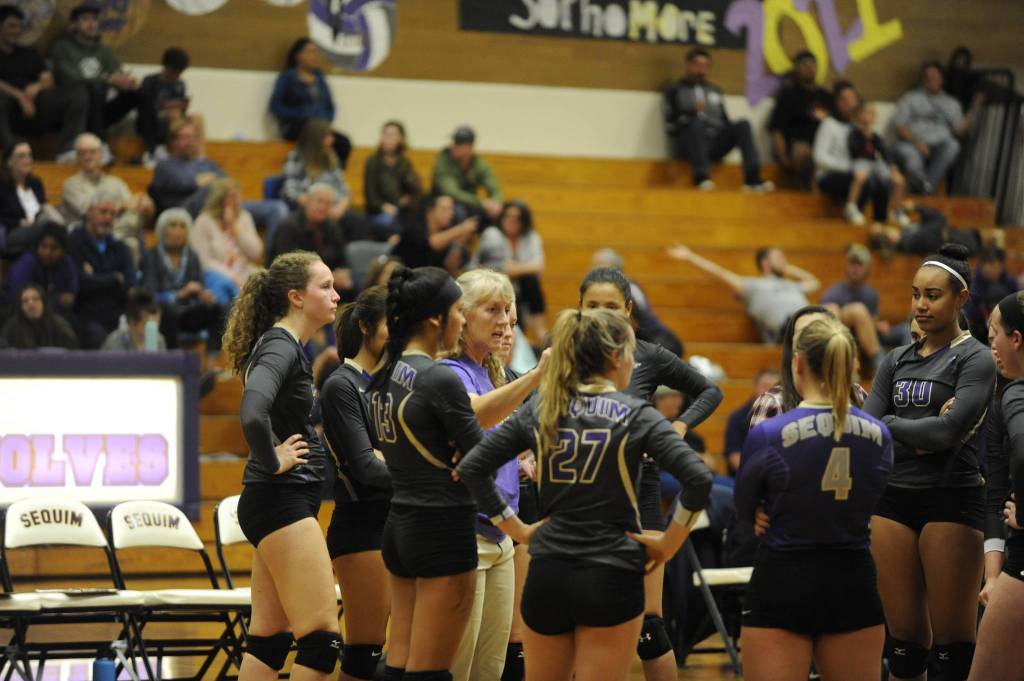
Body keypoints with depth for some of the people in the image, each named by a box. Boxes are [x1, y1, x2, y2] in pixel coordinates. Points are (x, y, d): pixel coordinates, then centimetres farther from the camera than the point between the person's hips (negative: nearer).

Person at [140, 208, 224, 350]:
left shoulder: (192, 257, 12)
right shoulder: (151, 257, -3)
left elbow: (199, 292, 8)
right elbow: (150, 295, -13)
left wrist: (206, 296, -18)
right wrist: (180, 294, -28)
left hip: (187, 314, 5)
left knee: (221, 309, -20)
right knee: (169, 310, -38)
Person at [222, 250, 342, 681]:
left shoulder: (286, 345, 15)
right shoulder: (280, 346, -15)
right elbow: (253, 415, -33)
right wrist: (273, 462, -18)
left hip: (282, 504, 10)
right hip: (282, 503, -10)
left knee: (268, 638, 10)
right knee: (322, 637, -10)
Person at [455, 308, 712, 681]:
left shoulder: (539, 411, 5)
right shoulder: (636, 415, -6)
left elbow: (471, 468, 4)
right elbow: (698, 479, -17)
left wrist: (516, 528, 7)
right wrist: (669, 542, -6)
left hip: (548, 574, 3)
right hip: (611, 578, -3)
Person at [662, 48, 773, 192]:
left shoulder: (715, 91, 25)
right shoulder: (674, 91, 10)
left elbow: (724, 121, 21)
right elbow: (670, 124, -2)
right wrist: (692, 112, -18)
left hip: (714, 144, 4)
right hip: (688, 145, -4)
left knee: (743, 125, -20)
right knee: (697, 122, -36)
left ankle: (752, 179, -34)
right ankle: (701, 177, -42)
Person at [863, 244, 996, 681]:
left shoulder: (975, 360, -4)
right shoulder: (897, 361, 13)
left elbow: (949, 431, -17)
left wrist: (889, 424, -3)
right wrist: (920, 437, -10)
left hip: (952, 501, -5)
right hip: (894, 501, 6)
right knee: (904, 644, 7)